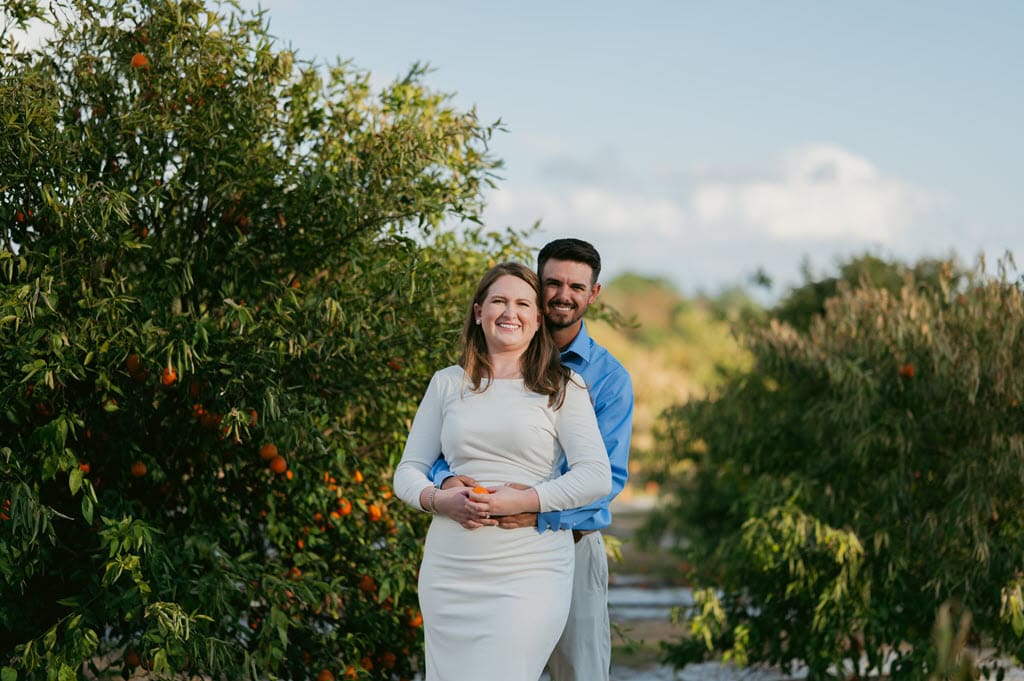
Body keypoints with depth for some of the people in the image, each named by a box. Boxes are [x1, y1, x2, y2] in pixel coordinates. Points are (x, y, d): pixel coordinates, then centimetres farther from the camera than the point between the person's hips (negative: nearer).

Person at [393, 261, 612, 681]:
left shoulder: (562, 387, 3)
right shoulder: (447, 384, 12)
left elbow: (596, 476, -5)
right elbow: (407, 472, 13)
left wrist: (523, 500, -16)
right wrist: (437, 499, -9)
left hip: (528, 572, -3)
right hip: (449, 571, 3)